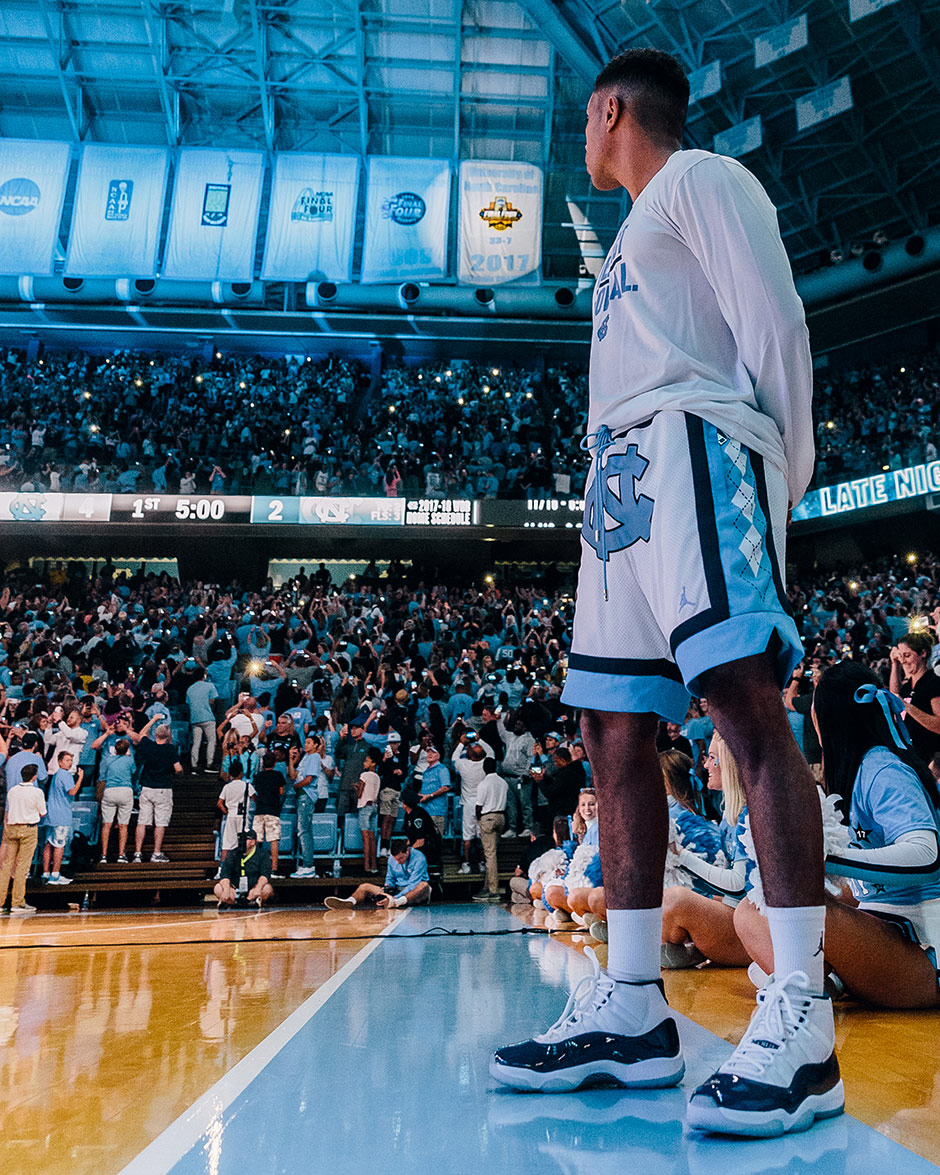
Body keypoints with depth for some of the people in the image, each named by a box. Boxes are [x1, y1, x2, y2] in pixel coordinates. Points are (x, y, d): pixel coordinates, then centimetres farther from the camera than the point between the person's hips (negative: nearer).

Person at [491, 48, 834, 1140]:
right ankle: (632, 1009, 4)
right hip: (622, 477, 9)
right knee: (613, 730, 0)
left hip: (694, 450, -9)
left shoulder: (701, 178, 10)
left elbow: (774, 321, -3)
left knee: (746, 699, -20)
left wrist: (785, 476, -10)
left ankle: (799, 1017, -17)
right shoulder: (634, 233, 35)